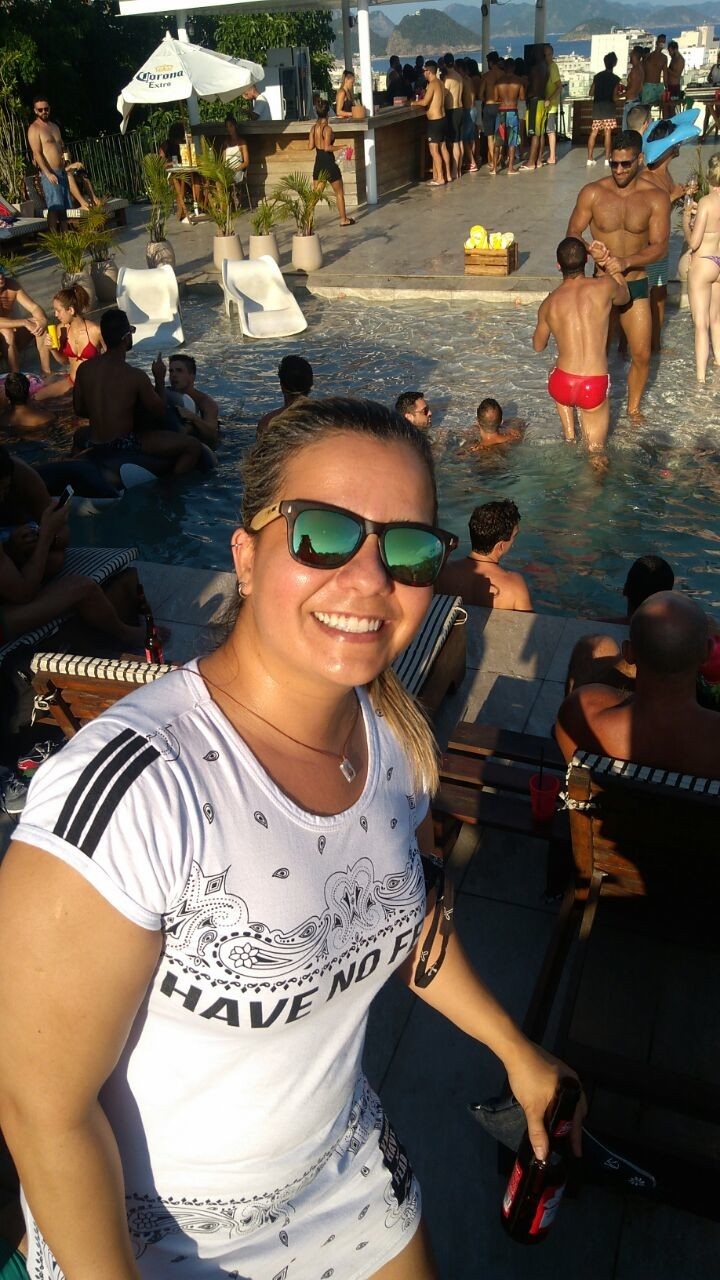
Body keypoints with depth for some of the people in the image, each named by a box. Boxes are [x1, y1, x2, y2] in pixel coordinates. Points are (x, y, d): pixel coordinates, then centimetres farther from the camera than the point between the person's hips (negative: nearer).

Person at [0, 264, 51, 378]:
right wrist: (24, 322, -36)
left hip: (15, 337, 5)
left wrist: (43, 320, -31)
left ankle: (47, 371, -21)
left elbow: (34, 307, -10)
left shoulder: (12, 285, -6)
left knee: (39, 324, -17)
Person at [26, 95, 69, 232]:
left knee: (64, 207, 6)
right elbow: (37, 153, -13)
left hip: (62, 172, 8)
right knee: (55, 207, -16)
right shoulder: (34, 129, -5)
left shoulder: (55, 127, 18)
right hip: (49, 173, -7)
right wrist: (48, 173, -23)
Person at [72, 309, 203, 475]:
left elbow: (79, 409, 10)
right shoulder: (135, 376, -16)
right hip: (123, 446, -6)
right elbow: (160, 413, -3)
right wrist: (159, 380, 10)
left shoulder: (84, 369, -2)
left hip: (92, 446, 6)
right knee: (194, 447, -3)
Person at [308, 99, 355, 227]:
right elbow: (327, 147, -23)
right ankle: (344, 219, 16)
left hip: (318, 164, 6)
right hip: (329, 164, -6)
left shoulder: (314, 128, 3)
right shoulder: (327, 128, -15)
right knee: (339, 193, 11)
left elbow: (310, 146, 3)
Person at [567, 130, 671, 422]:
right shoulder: (593, 193, -8)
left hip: (636, 286, 0)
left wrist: (626, 262, -31)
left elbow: (660, 246, -14)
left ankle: (633, 406, 27)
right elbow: (573, 233, -3)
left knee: (641, 354, 4)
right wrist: (589, 250, -26)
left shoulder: (656, 198, -9)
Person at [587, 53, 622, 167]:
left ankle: (590, 158, 4)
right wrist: (620, 94, 12)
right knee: (608, 133, -4)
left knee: (593, 133, 6)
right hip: (608, 107, -4)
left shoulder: (598, 76, 9)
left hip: (597, 106, 4)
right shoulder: (615, 78, -4)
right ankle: (607, 159, -8)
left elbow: (591, 92, 12)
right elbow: (615, 97, -8)